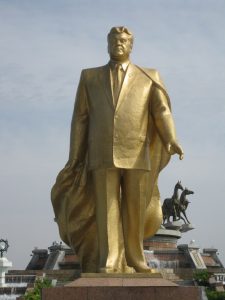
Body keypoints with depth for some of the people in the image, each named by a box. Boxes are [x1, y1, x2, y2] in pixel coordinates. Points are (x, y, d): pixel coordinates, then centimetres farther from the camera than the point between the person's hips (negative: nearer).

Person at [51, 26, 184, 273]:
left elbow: (162, 111, -1)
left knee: (135, 210, 3)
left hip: (137, 156, 0)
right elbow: (80, 120, 10)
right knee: (106, 209, -7)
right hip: (103, 156, 0)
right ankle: (109, 264, -8)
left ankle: (134, 260, 16)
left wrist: (171, 141, -20)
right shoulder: (90, 77, 14)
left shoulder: (148, 77, 12)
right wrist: (74, 159, 3)